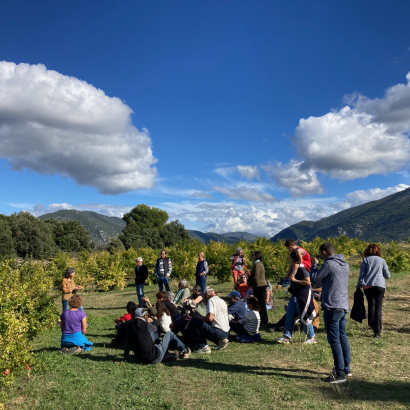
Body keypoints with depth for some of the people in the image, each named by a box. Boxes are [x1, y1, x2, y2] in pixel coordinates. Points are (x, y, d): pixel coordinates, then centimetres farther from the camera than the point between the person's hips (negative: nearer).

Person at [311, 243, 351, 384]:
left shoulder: (329, 264, -16)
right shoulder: (345, 265, 10)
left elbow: (314, 278, -11)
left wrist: (314, 264, 3)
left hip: (332, 307, -9)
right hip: (344, 306, 9)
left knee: (334, 340, -3)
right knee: (343, 338, 18)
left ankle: (340, 374, 2)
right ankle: (346, 369, 28)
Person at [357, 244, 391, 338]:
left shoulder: (365, 260, 5)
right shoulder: (382, 260, 6)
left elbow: (361, 273, 1)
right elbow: (388, 276, 10)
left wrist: (359, 285, 9)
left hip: (367, 286, 1)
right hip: (379, 285, -1)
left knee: (371, 304, 22)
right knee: (378, 308, -4)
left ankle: (371, 324, 31)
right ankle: (377, 331, -12)